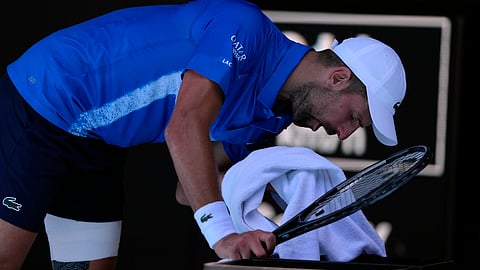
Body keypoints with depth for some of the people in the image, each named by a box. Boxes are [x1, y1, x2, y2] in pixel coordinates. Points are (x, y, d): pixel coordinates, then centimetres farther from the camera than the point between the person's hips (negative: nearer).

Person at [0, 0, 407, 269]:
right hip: (44, 102, -9)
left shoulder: (271, 118, 5)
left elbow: (192, 189, 6)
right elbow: (185, 126, -34)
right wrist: (221, 231, -40)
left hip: (97, 148, 9)